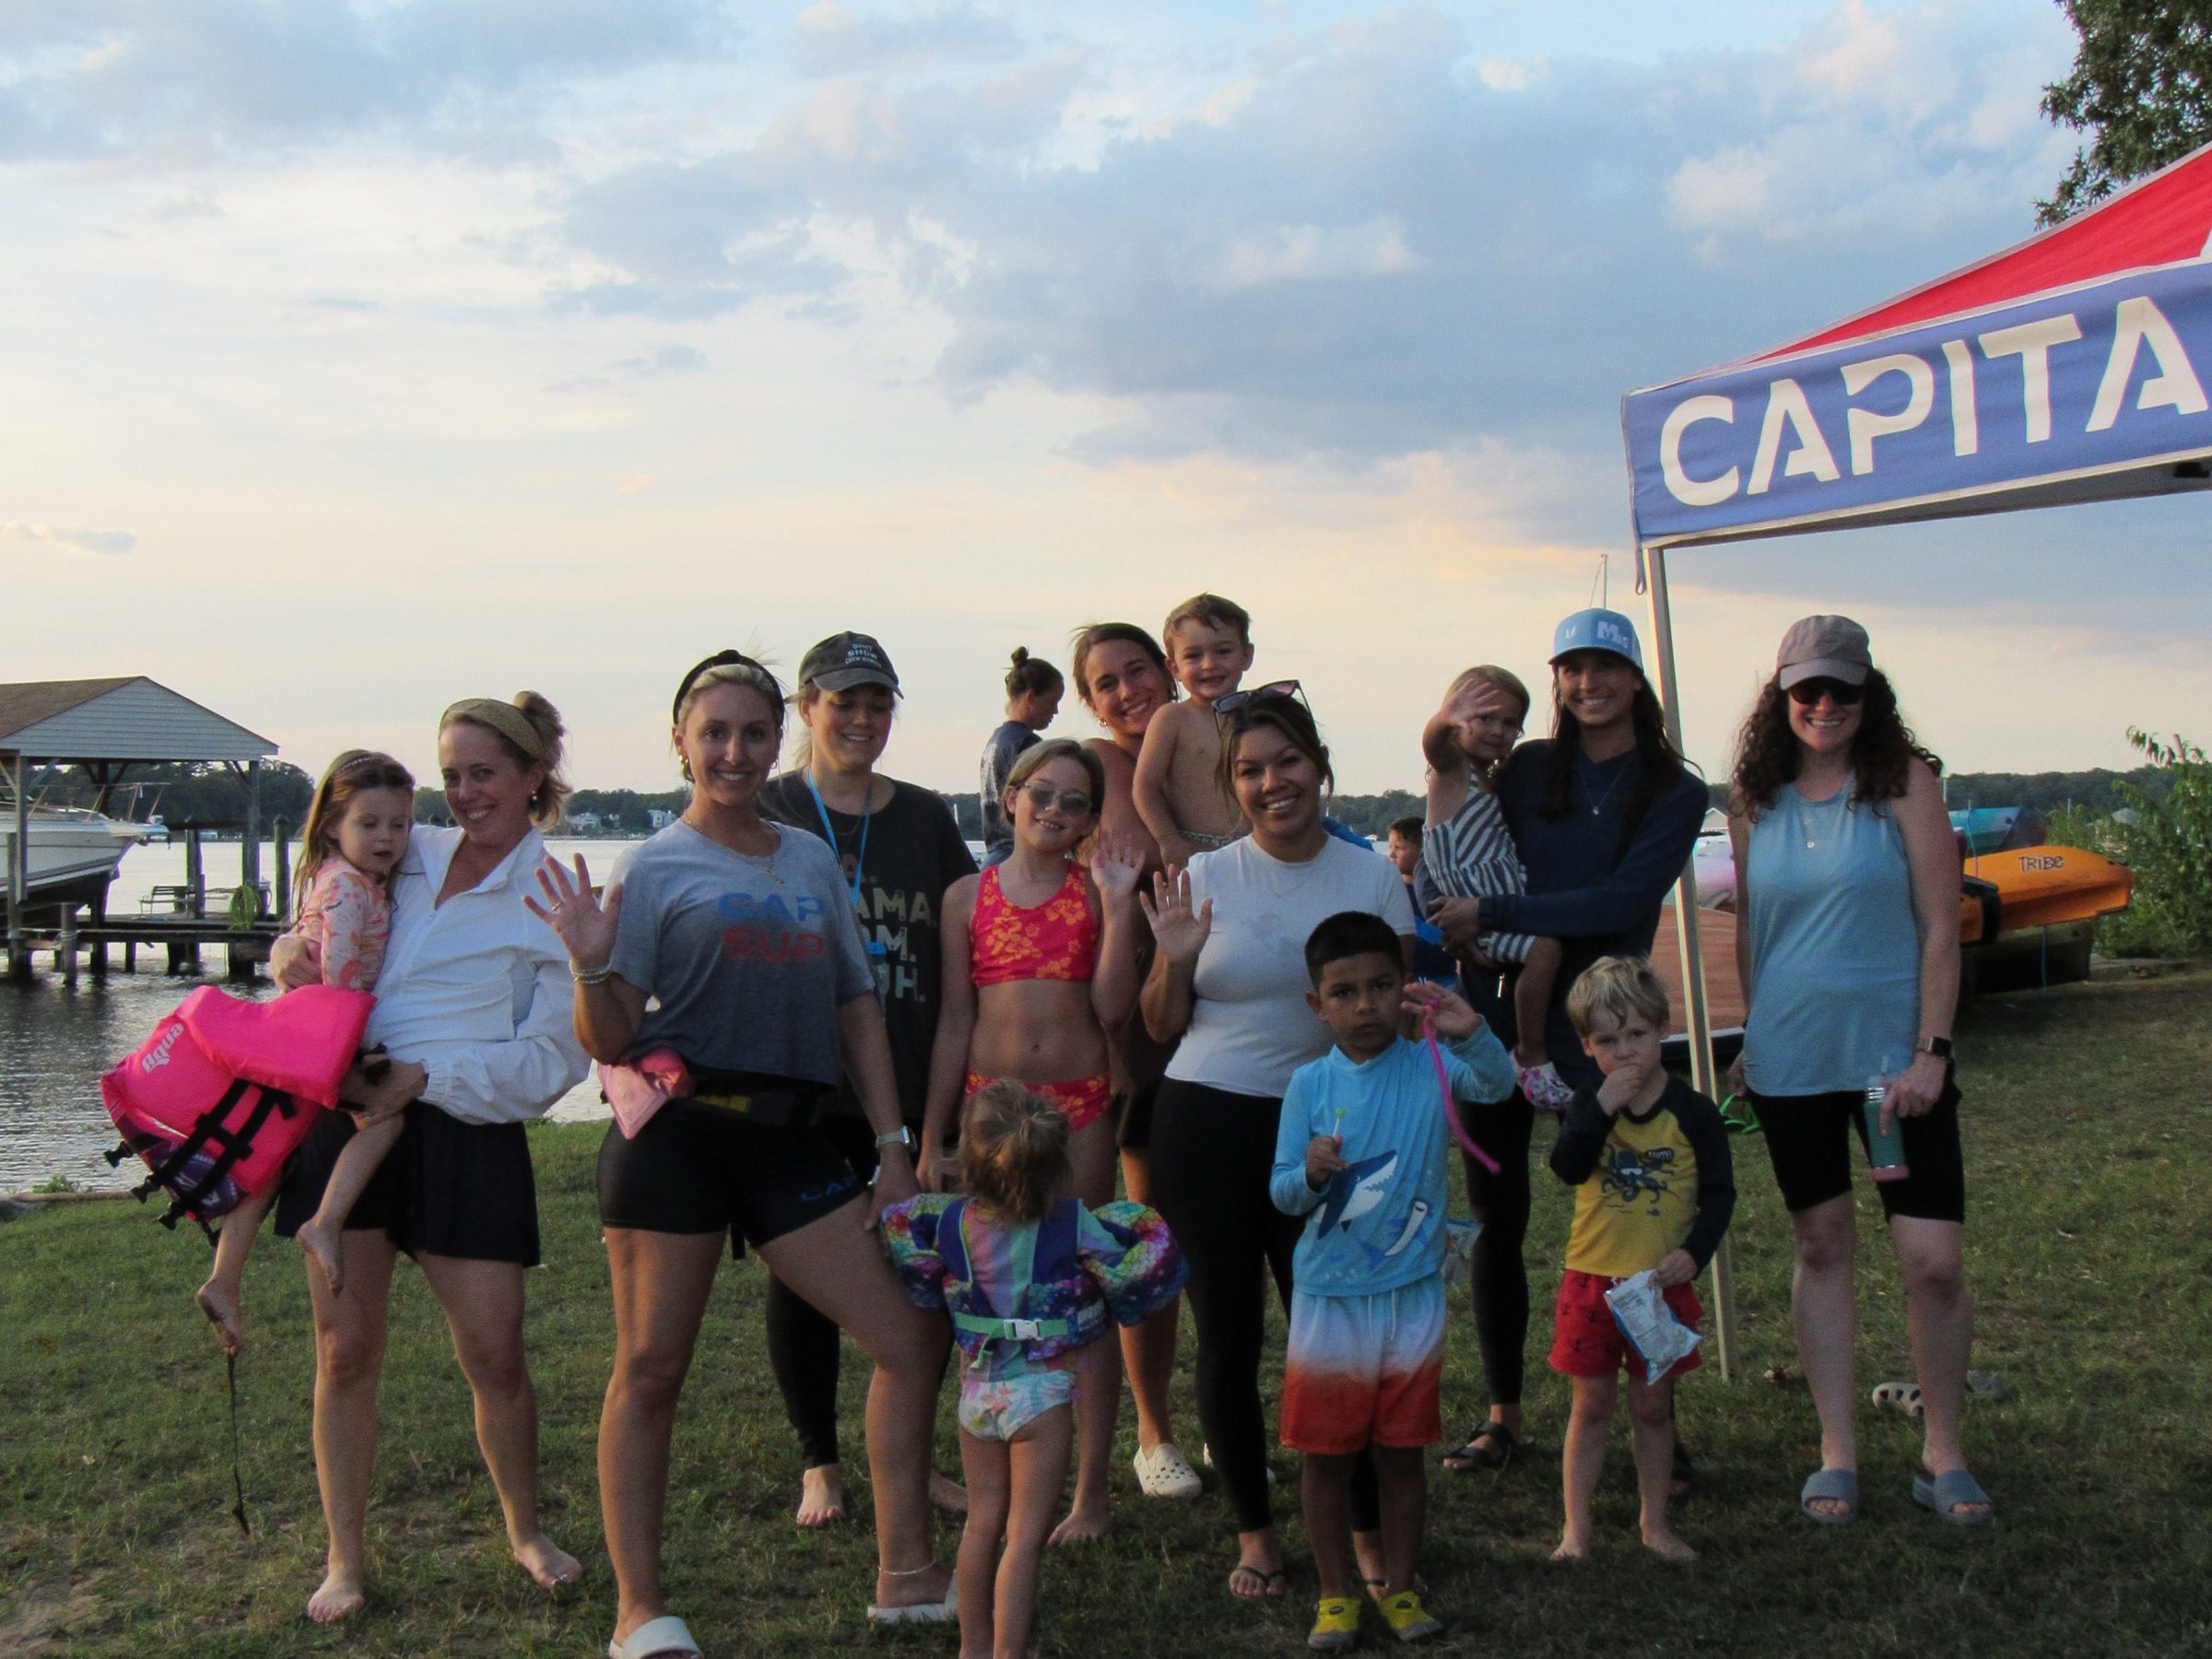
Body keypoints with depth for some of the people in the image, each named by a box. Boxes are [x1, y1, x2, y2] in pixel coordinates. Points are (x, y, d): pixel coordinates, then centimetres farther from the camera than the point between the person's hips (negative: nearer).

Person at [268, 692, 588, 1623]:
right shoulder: (410, 855, 10)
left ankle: (526, 1531, 26)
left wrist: (424, 1076, -17)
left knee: (495, 1359, 1)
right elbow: (325, 928, 26)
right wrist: (288, 954, 2)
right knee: (345, 1351, 7)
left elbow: (547, 1060, -7)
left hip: (466, 1130, -4)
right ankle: (345, 1557, 21)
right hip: (347, 1117, 4)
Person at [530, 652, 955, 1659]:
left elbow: (858, 1009, 17)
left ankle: (905, 1576, 15)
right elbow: (610, 1043, -3)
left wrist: (891, 1147, 11)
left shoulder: (812, 861, 14)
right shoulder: (656, 868, 0)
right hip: (676, 1136, -5)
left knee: (913, 1342, 3)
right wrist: (591, 968, -23)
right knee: (651, 1369, 1)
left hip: (788, 1140, 5)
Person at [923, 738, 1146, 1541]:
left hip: (1081, 1102, -1)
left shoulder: (1096, 890, 4)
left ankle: (1090, 1490, 13)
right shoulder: (968, 896, 5)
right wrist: (932, 1136, 5)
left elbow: (1113, 1007, -6)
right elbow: (954, 1022, 7)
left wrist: (1118, 904, -11)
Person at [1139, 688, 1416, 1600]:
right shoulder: (1205, 878, 1)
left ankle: (1368, 1532, 12)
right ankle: (1254, 1532, 22)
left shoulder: (1372, 878, 3)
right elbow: (1160, 1026, 6)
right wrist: (1176, 962, -13)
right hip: (1205, 1123, 0)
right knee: (1227, 1339, 6)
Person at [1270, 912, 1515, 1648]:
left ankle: (1399, 1586, 25)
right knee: (1326, 1452, 8)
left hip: (1413, 1291, 0)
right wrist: (1310, 1176, -26)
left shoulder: (1432, 1066, -5)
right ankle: (1338, 1593, 22)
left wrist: (1469, 1032, -42)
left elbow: (1498, 1083, -24)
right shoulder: (1310, 1084, -4)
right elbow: (1281, 1191, -4)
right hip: (1329, 1293, 0)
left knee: (1401, 1448, 11)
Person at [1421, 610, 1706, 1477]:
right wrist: (1452, 924, -16)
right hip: (1496, 1016, 3)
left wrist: (1491, 914, -18)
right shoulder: (1527, 769, 7)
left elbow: (1621, 900, -14)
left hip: (1593, 1029, -3)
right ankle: (1504, 1413, 20)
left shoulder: (1673, 792, 0)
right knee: (1495, 1221, 7)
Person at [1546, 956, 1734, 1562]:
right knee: (1591, 1406, 6)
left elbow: (1719, 1193, -3)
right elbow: (1567, 1167, -17)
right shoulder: (1589, 1106, 0)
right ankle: (1576, 1529, 12)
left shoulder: (1692, 1111, -4)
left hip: (1661, 1284, -1)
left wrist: (1694, 1251, -17)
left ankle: (1655, 1521, 24)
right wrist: (1603, 1107, -26)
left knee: (1653, 1406, 10)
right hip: (1592, 1279, 1)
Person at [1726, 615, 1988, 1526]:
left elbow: (1940, 927, -7)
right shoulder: (1754, 802, 3)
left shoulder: (1904, 783, -6)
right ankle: (1836, 1452, 20)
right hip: (1790, 1062, 3)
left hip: (1894, 1053, -3)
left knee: (1935, 1261, -4)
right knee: (1821, 1247, 11)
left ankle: (1943, 1451, 15)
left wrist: (1930, 1052, -13)